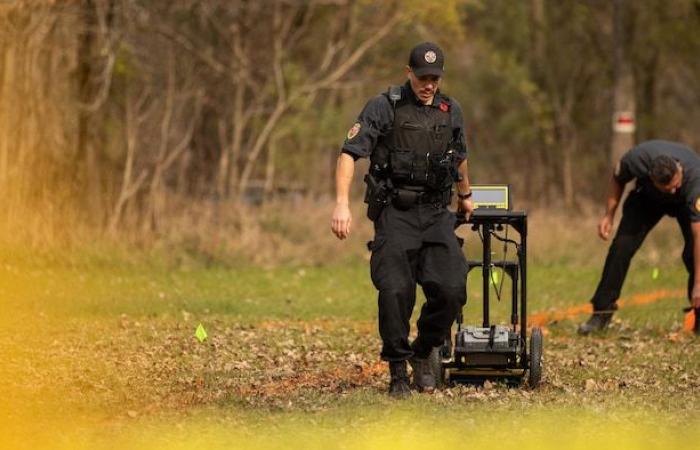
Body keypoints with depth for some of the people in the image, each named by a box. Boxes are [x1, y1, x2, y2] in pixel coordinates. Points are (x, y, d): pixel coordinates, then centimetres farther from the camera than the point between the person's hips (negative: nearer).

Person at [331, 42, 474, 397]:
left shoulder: (451, 112, 10)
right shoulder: (384, 108, -6)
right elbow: (349, 154, -15)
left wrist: (465, 196, 43)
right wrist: (342, 203, -27)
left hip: (436, 214, 4)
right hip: (395, 214, -4)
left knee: (451, 290, -9)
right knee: (396, 291, -15)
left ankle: (423, 356, 15)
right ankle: (398, 371, 0)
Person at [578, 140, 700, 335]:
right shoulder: (637, 159, -38)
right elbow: (618, 178, -9)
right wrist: (609, 215, -10)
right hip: (647, 198, 2)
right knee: (622, 246, -14)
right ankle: (602, 312, -3)